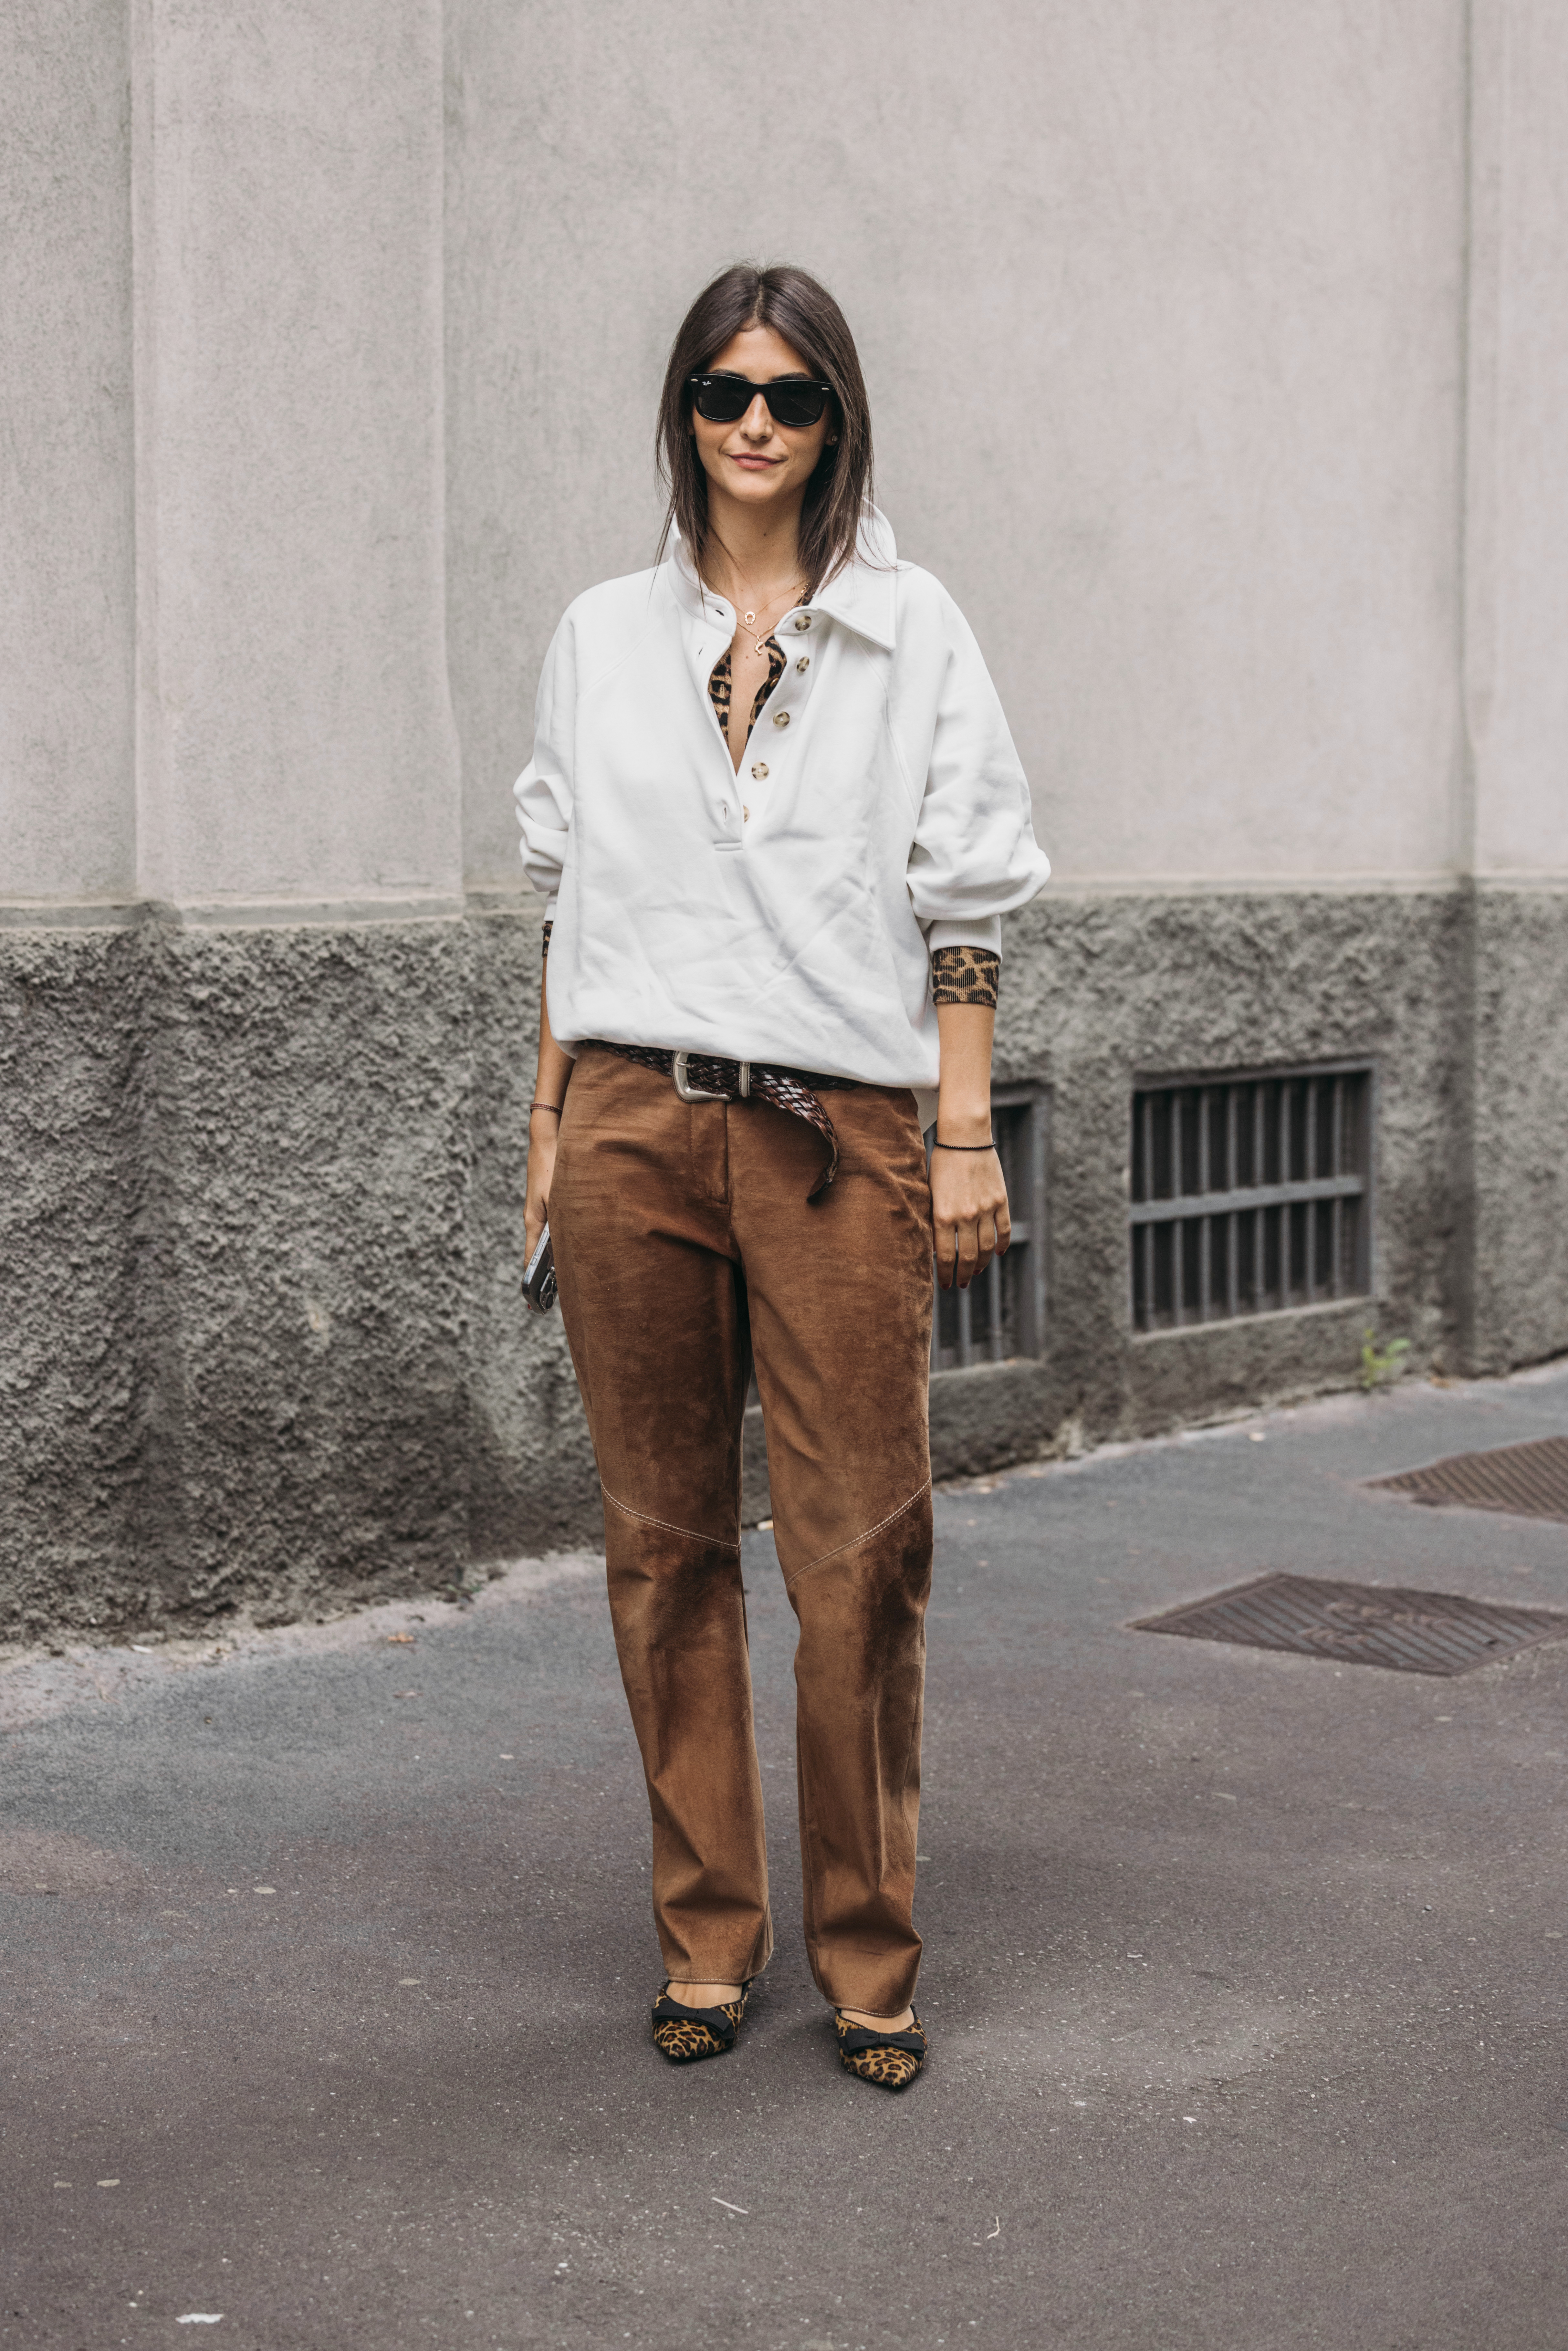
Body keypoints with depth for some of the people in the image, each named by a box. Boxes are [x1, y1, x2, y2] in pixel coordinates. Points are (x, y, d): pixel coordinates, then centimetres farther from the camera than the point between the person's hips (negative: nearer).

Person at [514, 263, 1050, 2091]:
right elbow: (565, 895, 14)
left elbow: (961, 904, 4)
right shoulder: (602, 640, 12)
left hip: (840, 1130, -2)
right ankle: (705, 1938, 18)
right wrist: (551, 1126, 8)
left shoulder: (912, 633, 7)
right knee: (665, 1541, 5)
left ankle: (867, 1960, 11)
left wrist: (967, 1136, -2)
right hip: (636, 1119, 2)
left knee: (860, 1554, -3)